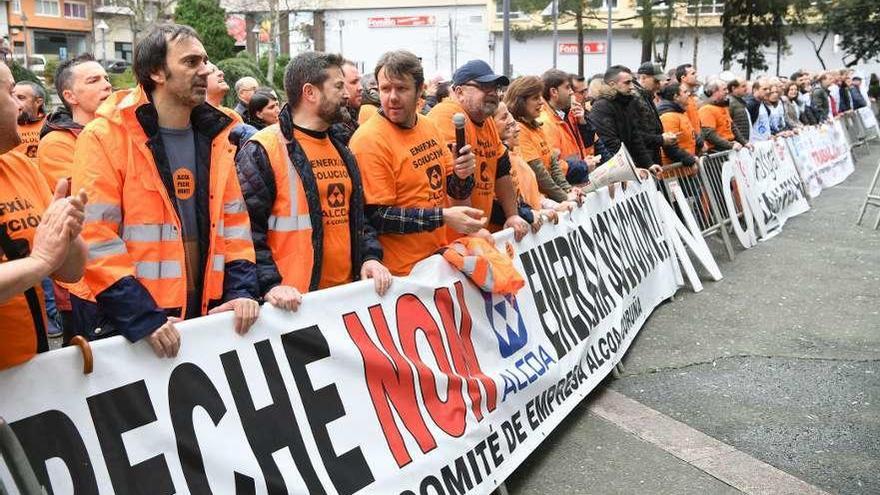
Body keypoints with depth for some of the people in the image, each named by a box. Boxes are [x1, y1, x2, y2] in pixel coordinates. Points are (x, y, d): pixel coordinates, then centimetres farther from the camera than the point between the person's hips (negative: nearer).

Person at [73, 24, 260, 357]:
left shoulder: (214, 137, 9)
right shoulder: (105, 138, -10)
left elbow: (234, 221, 11)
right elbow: (94, 237, -16)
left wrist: (242, 291, -2)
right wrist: (142, 317, -21)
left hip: (208, 318, 6)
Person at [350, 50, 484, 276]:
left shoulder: (429, 126, 7)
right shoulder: (369, 140, -15)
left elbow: (454, 191, 14)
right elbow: (375, 218, -19)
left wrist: (462, 176, -9)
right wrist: (443, 217, -22)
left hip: (441, 261, 7)